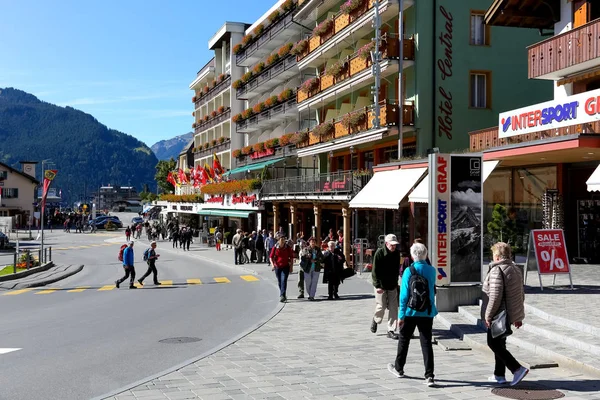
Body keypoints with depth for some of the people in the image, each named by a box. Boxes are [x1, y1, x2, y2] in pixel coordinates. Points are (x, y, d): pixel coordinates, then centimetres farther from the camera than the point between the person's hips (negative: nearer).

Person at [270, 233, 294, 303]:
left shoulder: (288, 248, -2)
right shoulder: (275, 247, -3)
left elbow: (291, 257, 6)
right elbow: (271, 257, 1)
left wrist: (291, 266, 2)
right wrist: (272, 264, -14)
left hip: (286, 266, -2)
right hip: (277, 266, 2)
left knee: (284, 280, -16)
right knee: (279, 281, 11)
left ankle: (282, 296, -21)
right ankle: (283, 295, 28)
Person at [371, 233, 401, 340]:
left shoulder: (396, 253, 2)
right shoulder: (379, 253, -12)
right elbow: (375, 271, -12)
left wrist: (396, 282, 11)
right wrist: (377, 286, -16)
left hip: (392, 285, 4)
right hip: (381, 285, -4)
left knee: (393, 308, 1)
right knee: (381, 307, -1)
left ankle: (391, 330, 8)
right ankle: (375, 320, 31)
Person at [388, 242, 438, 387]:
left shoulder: (409, 271, -11)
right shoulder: (432, 270, -1)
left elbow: (404, 295, -12)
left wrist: (401, 315, -9)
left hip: (411, 312, -2)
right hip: (427, 313, 2)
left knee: (404, 340, 15)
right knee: (426, 343, 2)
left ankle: (399, 368, 30)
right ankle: (429, 376, -5)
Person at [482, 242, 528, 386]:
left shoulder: (496, 270, -18)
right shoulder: (515, 269, 13)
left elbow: (495, 296, -24)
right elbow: (521, 294, 18)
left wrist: (488, 315, -17)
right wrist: (518, 316, 23)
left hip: (498, 315, -9)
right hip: (511, 314, 9)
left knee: (493, 343, -2)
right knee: (499, 343, 17)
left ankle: (518, 369, -10)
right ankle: (499, 375, 23)